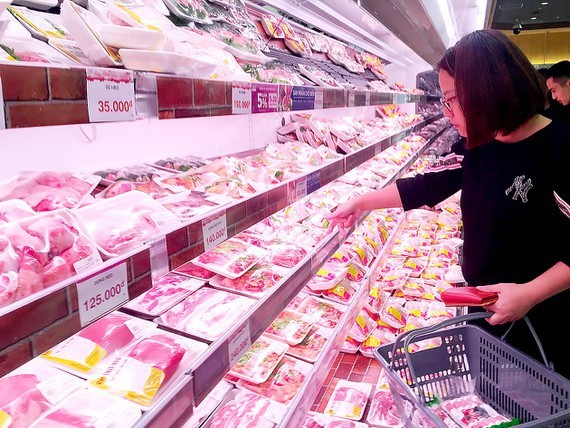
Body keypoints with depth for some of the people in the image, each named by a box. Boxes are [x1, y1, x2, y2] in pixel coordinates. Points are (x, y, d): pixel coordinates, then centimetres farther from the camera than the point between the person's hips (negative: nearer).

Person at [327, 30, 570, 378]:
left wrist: (530, 293, -27)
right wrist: (361, 202, 7)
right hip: (485, 303, 6)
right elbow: (425, 186, 6)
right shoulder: (476, 146, -2)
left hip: (542, 318, -6)